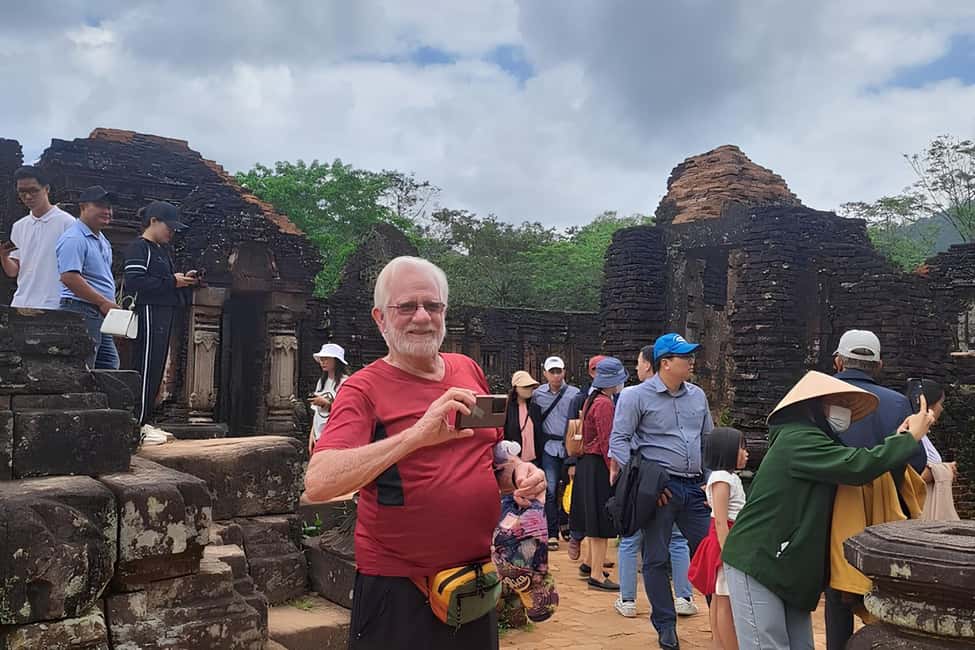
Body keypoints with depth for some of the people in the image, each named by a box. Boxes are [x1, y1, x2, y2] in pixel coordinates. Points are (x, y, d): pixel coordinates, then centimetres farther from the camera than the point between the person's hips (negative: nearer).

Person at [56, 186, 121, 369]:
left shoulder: (102, 240, 19)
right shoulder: (74, 238, -12)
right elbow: (69, 277, -23)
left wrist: (112, 306, 15)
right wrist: (103, 302, -21)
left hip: (102, 315, 10)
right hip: (82, 312, -10)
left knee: (109, 366, 11)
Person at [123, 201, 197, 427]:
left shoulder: (163, 250, 21)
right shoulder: (138, 248, -7)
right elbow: (133, 282, -19)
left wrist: (184, 280, 6)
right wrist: (171, 282, -16)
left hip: (164, 316, 9)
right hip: (148, 313, -9)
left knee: (156, 372, 9)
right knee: (146, 370, -8)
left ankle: (143, 422, 14)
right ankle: (136, 423, -4)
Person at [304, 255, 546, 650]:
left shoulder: (469, 371, 4)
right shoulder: (364, 389, -12)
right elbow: (317, 483, -27)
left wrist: (518, 471, -5)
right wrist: (416, 435, -35)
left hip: (477, 580, 5)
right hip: (399, 589, -5)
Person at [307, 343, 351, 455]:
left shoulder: (345, 382, -7)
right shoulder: (321, 381, 14)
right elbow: (317, 411, 16)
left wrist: (326, 403, -19)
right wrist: (312, 433, 10)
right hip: (318, 437, 7)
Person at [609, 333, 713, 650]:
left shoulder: (697, 395, 10)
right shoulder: (636, 395, -7)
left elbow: (708, 439, 19)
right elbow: (619, 441, -8)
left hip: (694, 486, 5)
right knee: (656, 559, 5)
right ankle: (665, 625, 20)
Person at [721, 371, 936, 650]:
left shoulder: (813, 441, 18)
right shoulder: (798, 439, -15)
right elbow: (857, 465, -24)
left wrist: (897, 441, 7)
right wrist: (911, 437, -11)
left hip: (787, 568, 10)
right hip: (756, 564, -10)